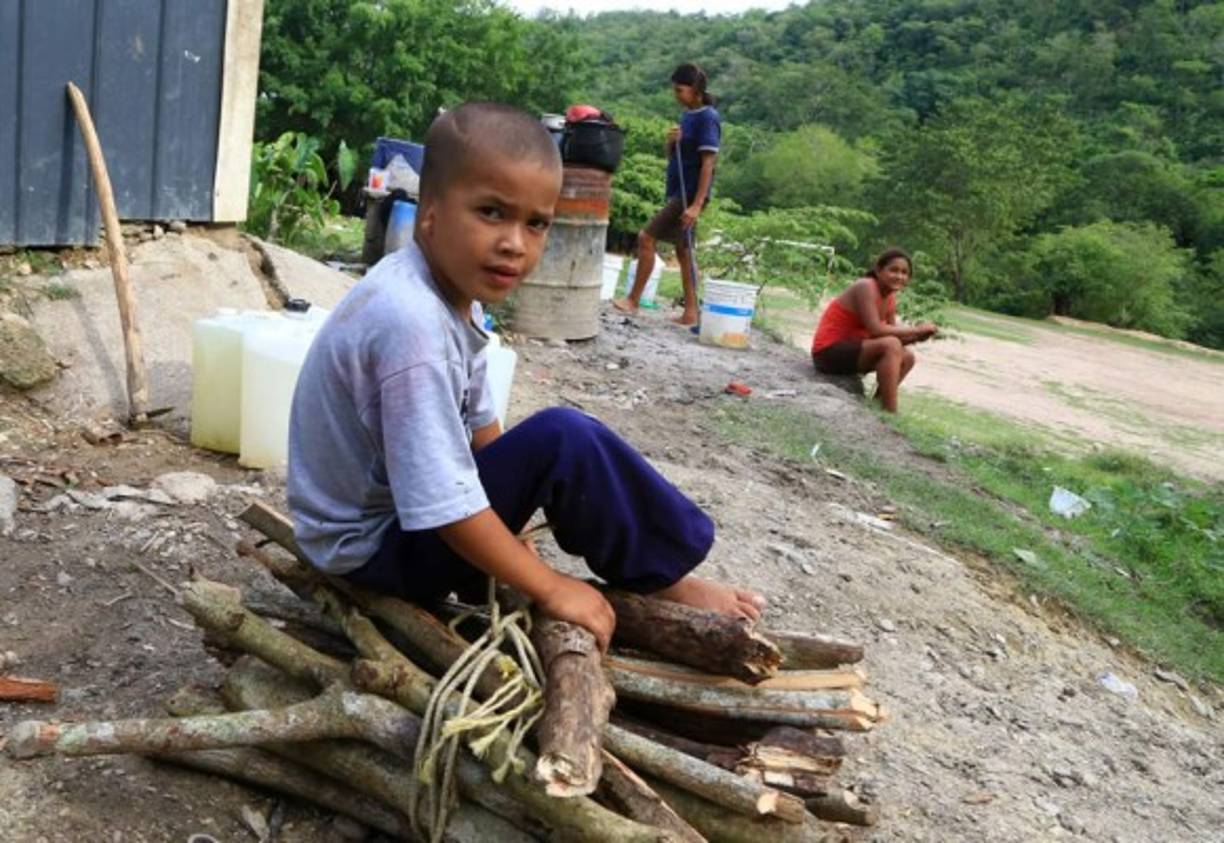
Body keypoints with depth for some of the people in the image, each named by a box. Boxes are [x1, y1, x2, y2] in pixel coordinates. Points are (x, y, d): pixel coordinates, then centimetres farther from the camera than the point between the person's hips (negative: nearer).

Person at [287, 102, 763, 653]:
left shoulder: (454, 292, -2)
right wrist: (550, 588, -21)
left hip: (405, 511, 10)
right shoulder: (411, 325, -31)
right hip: (376, 546, -10)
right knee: (566, 441, -23)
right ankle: (663, 582, -3)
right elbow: (445, 507, -31)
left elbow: (479, 426, 7)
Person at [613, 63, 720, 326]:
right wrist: (671, 142, -5)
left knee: (646, 237, -11)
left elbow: (708, 164, -18)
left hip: (690, 194, -9)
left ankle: (633, 300, -3)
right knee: (683, 250, 10)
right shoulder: (687, 116, 13)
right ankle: (690, 313, 15)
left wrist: (697, 205, -24)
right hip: (677, 193, 9)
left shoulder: (707, 117, -12)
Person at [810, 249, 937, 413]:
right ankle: (890, 413, -25)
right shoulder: (865, 287, -17)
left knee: (907, 357, 8)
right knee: (891, 345, -26)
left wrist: (917, 337, -12)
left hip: (848, 350, 10)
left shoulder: (890, 298, 9)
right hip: (829, 351, -9)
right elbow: (876, 330, -26)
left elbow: (891, 333, 7)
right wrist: (916, 329, -19)